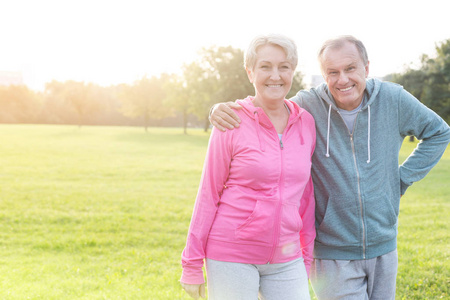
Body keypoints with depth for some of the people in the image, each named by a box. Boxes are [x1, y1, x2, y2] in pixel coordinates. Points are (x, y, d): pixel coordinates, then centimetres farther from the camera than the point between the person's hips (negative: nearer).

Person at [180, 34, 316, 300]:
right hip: (232, 256, -3)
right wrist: (192, 264, -3)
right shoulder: (231, 124, -8)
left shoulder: (306, 123, 3)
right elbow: (208, 194, -4)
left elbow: (306, 194, 10)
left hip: (286, 261, 4)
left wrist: (307, 254, 12)